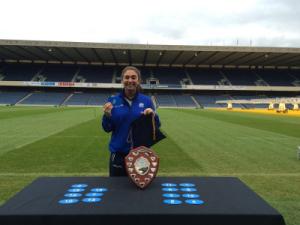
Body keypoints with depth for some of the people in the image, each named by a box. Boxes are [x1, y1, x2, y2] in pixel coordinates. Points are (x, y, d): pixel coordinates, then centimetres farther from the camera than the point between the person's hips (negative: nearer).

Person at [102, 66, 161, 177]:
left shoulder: (146, 100, -2)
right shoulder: (113, 101, -3)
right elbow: (107, 129, 0)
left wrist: (153, 115, -18)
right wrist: (107, 115, -18)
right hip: (118, 154, 0)